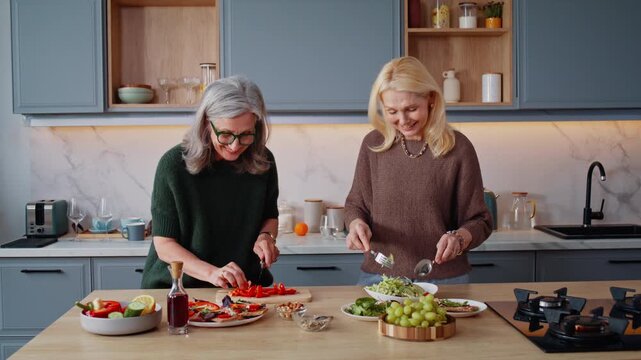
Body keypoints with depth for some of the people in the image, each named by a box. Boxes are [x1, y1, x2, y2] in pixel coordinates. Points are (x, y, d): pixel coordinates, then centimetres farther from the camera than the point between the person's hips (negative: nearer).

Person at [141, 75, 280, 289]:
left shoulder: (263, 161, 0)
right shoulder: (173, 164, -11)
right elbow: (164, 245, -10)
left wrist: (266, 236, -5)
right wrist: (211, 273, -24)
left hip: (244, 287, 4)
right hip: (177, 287, -4)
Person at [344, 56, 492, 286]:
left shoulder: (458, 148, -9)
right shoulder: (373, 144, -1)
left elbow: (479, 221, -3)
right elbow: (356, 203, 10)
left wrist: (459, 239, -24)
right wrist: (357, 223, -12)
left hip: (444, 281, -2)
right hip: (378, 276, 2)